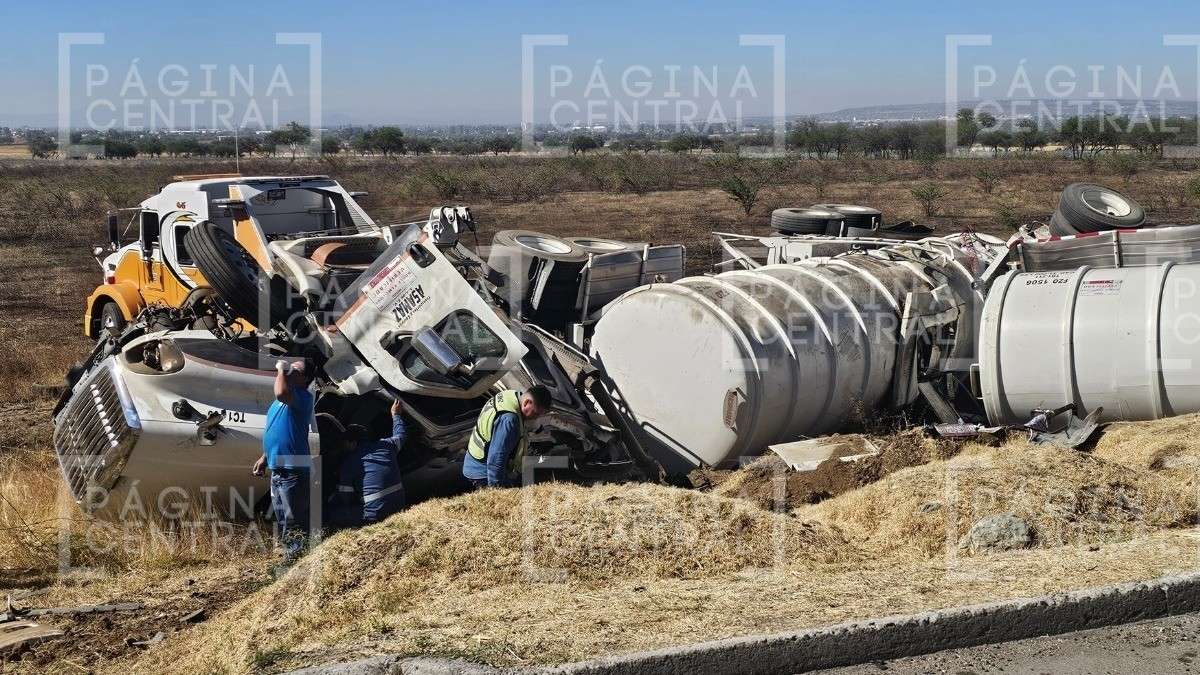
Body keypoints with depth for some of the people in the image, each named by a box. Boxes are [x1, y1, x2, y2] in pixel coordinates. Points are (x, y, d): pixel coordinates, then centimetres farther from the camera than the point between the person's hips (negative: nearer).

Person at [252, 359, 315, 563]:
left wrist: (282, 370, -17)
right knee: (284, 520, 16)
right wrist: (265, 457, 23)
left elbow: (281, 393, -33)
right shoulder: (286, 398, 18)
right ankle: (289, 560, 24)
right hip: (278, 468, 10)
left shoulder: (302, 396, -12)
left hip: (293, 469, -10)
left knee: (294, 522, -8)